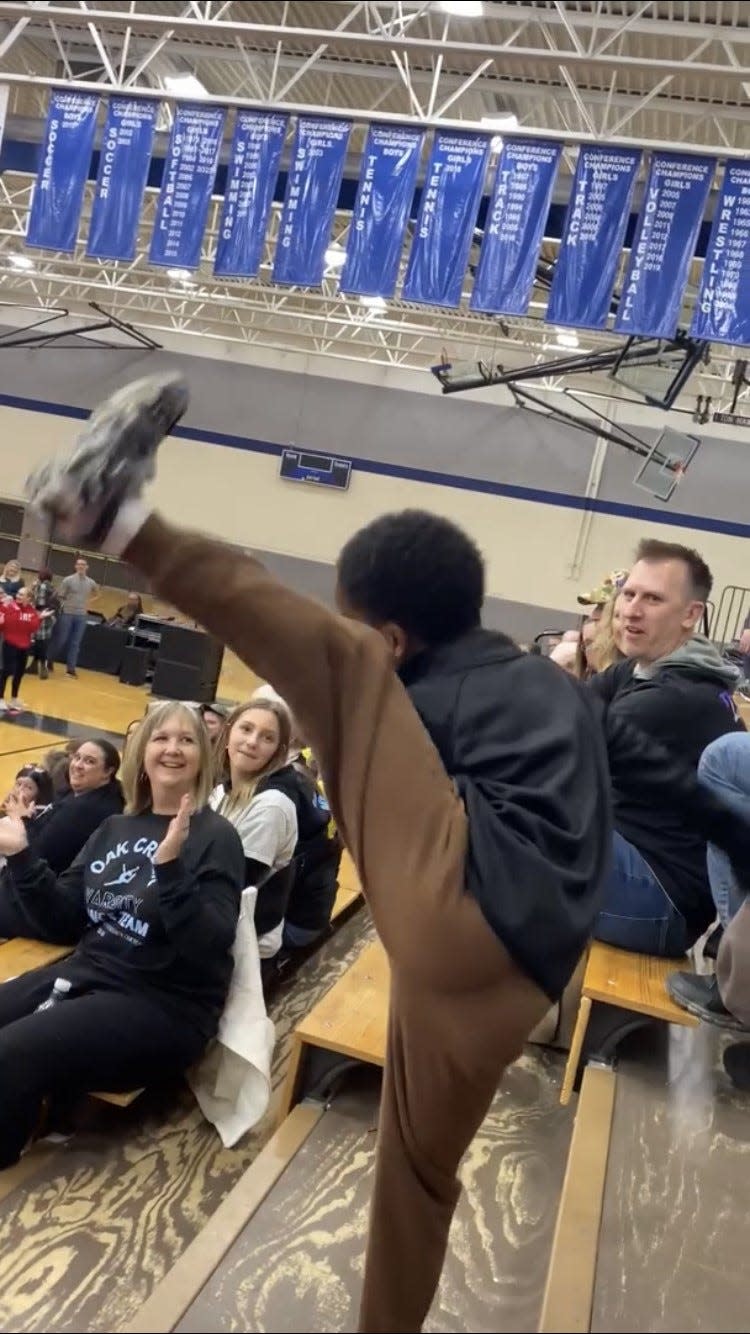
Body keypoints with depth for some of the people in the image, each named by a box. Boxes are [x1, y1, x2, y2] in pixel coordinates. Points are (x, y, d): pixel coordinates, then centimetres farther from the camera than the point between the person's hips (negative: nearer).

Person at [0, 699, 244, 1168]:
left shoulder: (215, 836, -7)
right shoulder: (115, 828, 11)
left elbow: (210, 946, -19)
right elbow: (63, 923, 11)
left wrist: (170, 865, -32)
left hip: (164, 1006, -6)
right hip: (84, 973, 6)